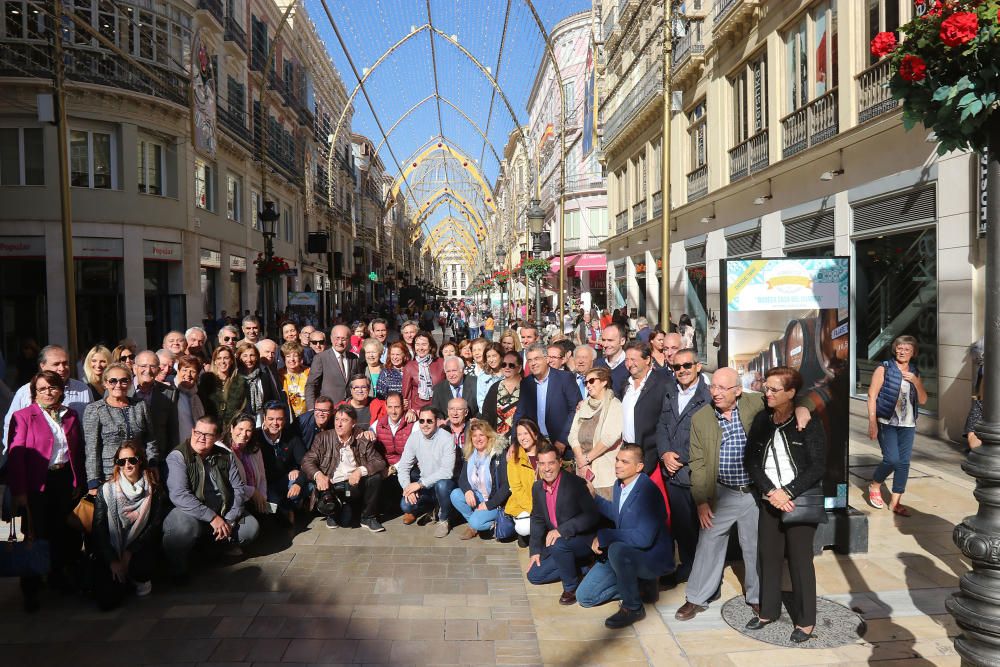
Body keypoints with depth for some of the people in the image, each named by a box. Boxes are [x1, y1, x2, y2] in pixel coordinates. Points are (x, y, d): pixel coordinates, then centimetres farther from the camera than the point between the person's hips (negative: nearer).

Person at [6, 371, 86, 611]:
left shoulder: (71, 415, 10)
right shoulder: (23, 416, -4)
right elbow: (16, 455, -10)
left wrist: (79, 482, 6)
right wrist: (18, 491, -16)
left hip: (66, 480, 4)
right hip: (38, 483, -4)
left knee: (65, 531, 11)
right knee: (37, 534, 2)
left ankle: (58, 573, 32)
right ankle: (31, 589, 16)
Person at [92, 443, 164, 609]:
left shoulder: (153, 490, 1)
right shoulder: (106, 491, 0)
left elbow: (155, 525, -5)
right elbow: (98, 529, -4)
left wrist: (130, 552, -16)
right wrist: (112, 560, -13)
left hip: (140, 550, 0)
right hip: (111, 552, 0)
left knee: (139, 567, -32)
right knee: (106, 600, -18)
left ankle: (141, 579, 5)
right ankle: (123, 579, 17)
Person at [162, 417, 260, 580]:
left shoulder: (226, 456, 7)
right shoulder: (177, 457, -10)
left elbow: (238, 489, 5)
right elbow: (179, 495, -21)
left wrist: (229, 520, -11)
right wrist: (212, 518, -25)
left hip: (223, 514, 5)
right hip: (189, 513, -5)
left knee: (251, 526, -12)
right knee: (186, 526, -37)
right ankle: (177, 571, -10)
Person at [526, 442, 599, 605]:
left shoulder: (575, 483, -20)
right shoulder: (537, 487, 1)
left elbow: (592, 516, -25)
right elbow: (537, 520, 12)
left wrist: (562, 530, -31)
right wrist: (535, 550, 5)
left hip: (583, 540, -7)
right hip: (555, 543, 7)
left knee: (558, 544, -35)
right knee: (534, 576, 0)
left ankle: (571, 587, -10)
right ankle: (579, 568, 11)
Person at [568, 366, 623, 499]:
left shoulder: (614, 405, -4)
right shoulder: (582, 405, 14)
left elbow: (610, 437, -14)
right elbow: (573, 435, 7)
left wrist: (586, 458, -9)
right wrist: (581, 461, -7)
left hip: (605, 472, -5)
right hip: (583, 470, 5)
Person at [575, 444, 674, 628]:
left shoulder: (648, 491, -24)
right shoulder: (619, 485, 2)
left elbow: (643, 538, -32)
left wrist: (603, 536, -26)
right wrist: (594, 498, 14)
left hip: (652, 558, -8)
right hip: (623, 555, 8)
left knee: (617, 550, -40)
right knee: (584, 597, 0)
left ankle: (632, 607, -16)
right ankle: (640, 587, 13)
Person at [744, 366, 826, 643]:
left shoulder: (808, 423, -8)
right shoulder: (761, 420, 3)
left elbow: (818, 467, -10)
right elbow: (751, 461, 1)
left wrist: (787, 492, -16)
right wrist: (771, 491, -11)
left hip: (800, 501, -4)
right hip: (769, 501, 4)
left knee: (800, 560, 4)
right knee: (769, 557, 11)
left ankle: (806, 620, 20)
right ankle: (768, 611, 28)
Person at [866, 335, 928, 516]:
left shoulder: (915, 373, 12)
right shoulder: (884, 369, -3)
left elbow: (923, 400, 11)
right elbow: (872, 396, -6)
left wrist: (916, 381, -7)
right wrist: (872, 423, -13)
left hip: (908, 425, 5)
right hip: (887, 423, -5)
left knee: (904, 463, 3)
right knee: (892, 459, -13)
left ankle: (895, 502, 12)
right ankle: (874, 486, 14)